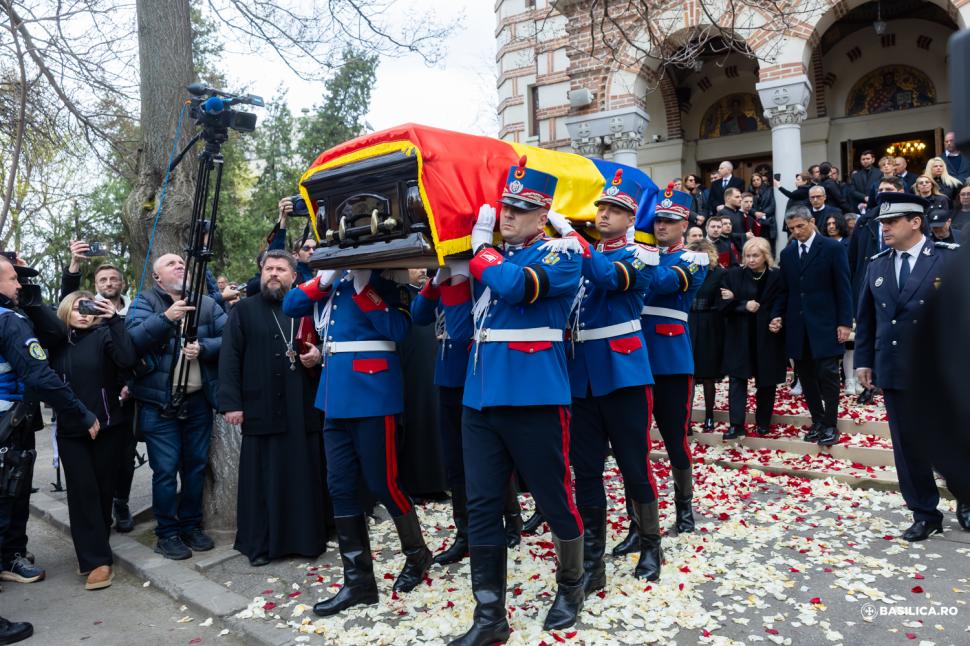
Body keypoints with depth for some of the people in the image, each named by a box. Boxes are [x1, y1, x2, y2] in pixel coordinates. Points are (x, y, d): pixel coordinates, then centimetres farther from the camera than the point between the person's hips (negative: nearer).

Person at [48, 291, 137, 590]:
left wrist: (115, 320, -22)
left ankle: (94, 551, 22)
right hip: (71, 430, 2)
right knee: (83, 491, -2)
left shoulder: (104, 335, -4)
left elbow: (129, 359, -21)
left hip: (110, 426, -2)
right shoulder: (56, 342, 6)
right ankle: (97, 559, 3)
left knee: (103, 489, 6)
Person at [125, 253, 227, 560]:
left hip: (199, 400, 4)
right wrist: (166, 318, -27)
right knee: (165, 469, -1)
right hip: (159, 402, -3)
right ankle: (167, 533, 13)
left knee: (196, 465, 11)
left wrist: (203, 348, -16)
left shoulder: (206, 303, 8)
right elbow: (132, 338, -16)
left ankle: (191, 526, 26)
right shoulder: (145, 302, 0)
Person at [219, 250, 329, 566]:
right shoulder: (243, 311, 7)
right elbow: (229, 359, 0)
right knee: (262, 477, 4)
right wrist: (231, 403, -9)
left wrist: (318, 356, -3)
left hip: (303, 410, 2)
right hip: (260, 409, -2)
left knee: (305, 475, 6)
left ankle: (308, 538, 18)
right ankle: (259, 544, 16)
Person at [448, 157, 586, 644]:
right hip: (479, 398, 6)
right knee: (481, 507, 7)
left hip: (535, 399, -6)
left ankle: (571, 586, 35)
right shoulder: (491, 254, 15)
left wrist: (480, 245, -7)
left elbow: (516, 285, -22)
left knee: (554, 499, 8)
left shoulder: (563, 252, -5)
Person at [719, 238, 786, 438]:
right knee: (737, 379, -5)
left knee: (766, 381, 9)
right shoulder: (734, 275, 3)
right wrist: (744, 305, -18)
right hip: (740, 337, 1)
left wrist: (776, 320, -24)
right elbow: (724, 304, -2)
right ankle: (736, 425, -4)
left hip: (767, 338, 0)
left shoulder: (777, 276, -1)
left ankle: (763, 423, 23)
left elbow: (780, 305, -4)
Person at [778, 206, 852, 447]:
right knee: (806, 377, 8)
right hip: (797, 326, 4)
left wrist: (845, 322, -9)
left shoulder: (833, 248, -2)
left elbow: (843, 288, -5)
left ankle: (830, 425, 9)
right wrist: (781, 318, 4)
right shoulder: (787, 253, 11)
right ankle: (818, 421, 21)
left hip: (824, 324, -4)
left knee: (827, 375, -2)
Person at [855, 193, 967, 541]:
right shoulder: (877, 265, 8)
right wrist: (863, 360, 8)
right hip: (895, 371, 4)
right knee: (908, 446, 8)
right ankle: (925, 515, 22)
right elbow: (865, 318, 12)